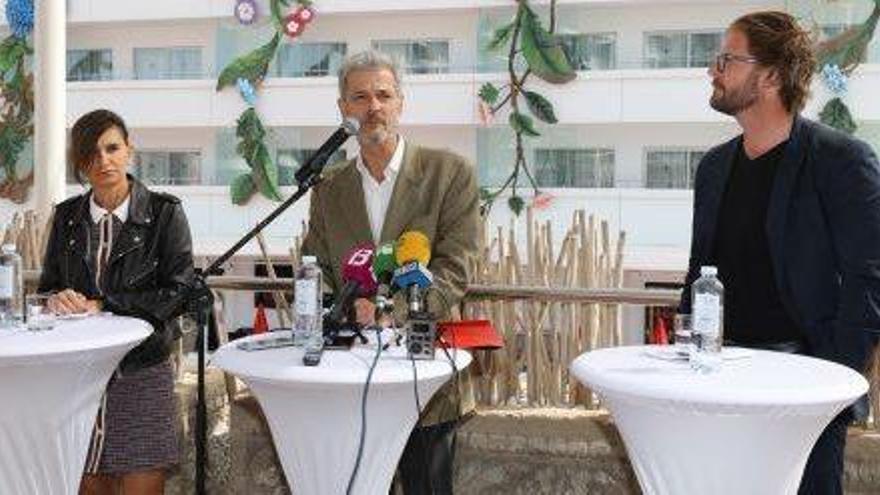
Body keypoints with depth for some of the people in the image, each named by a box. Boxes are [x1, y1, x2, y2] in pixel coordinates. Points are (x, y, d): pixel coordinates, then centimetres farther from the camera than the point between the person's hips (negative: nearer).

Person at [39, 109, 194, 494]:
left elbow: (178, 293, -9)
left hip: (142, 374, -3)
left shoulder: (164, 212, -4)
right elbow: (47, 286, 14)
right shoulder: (67, 217, 9)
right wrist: (59, 299, -9)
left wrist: (103, 306, -13)